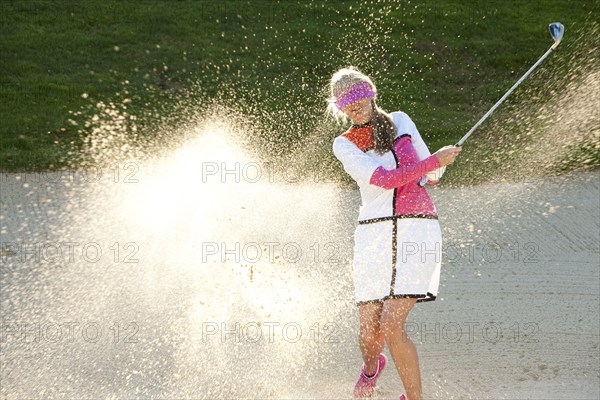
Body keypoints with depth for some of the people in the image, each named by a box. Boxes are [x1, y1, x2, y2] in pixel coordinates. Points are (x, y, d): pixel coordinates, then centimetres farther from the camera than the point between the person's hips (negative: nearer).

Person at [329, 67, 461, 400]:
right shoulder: (344, 145, 7)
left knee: (392, 326, -17)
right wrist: (434, 161, -8)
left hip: (417, 232, -1)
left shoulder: (400, 121, 15)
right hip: (374, 235, 1)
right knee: (369, 333, -1)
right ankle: (372, 367, 36)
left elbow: (433, 174, 28)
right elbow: (383, 179, -9)